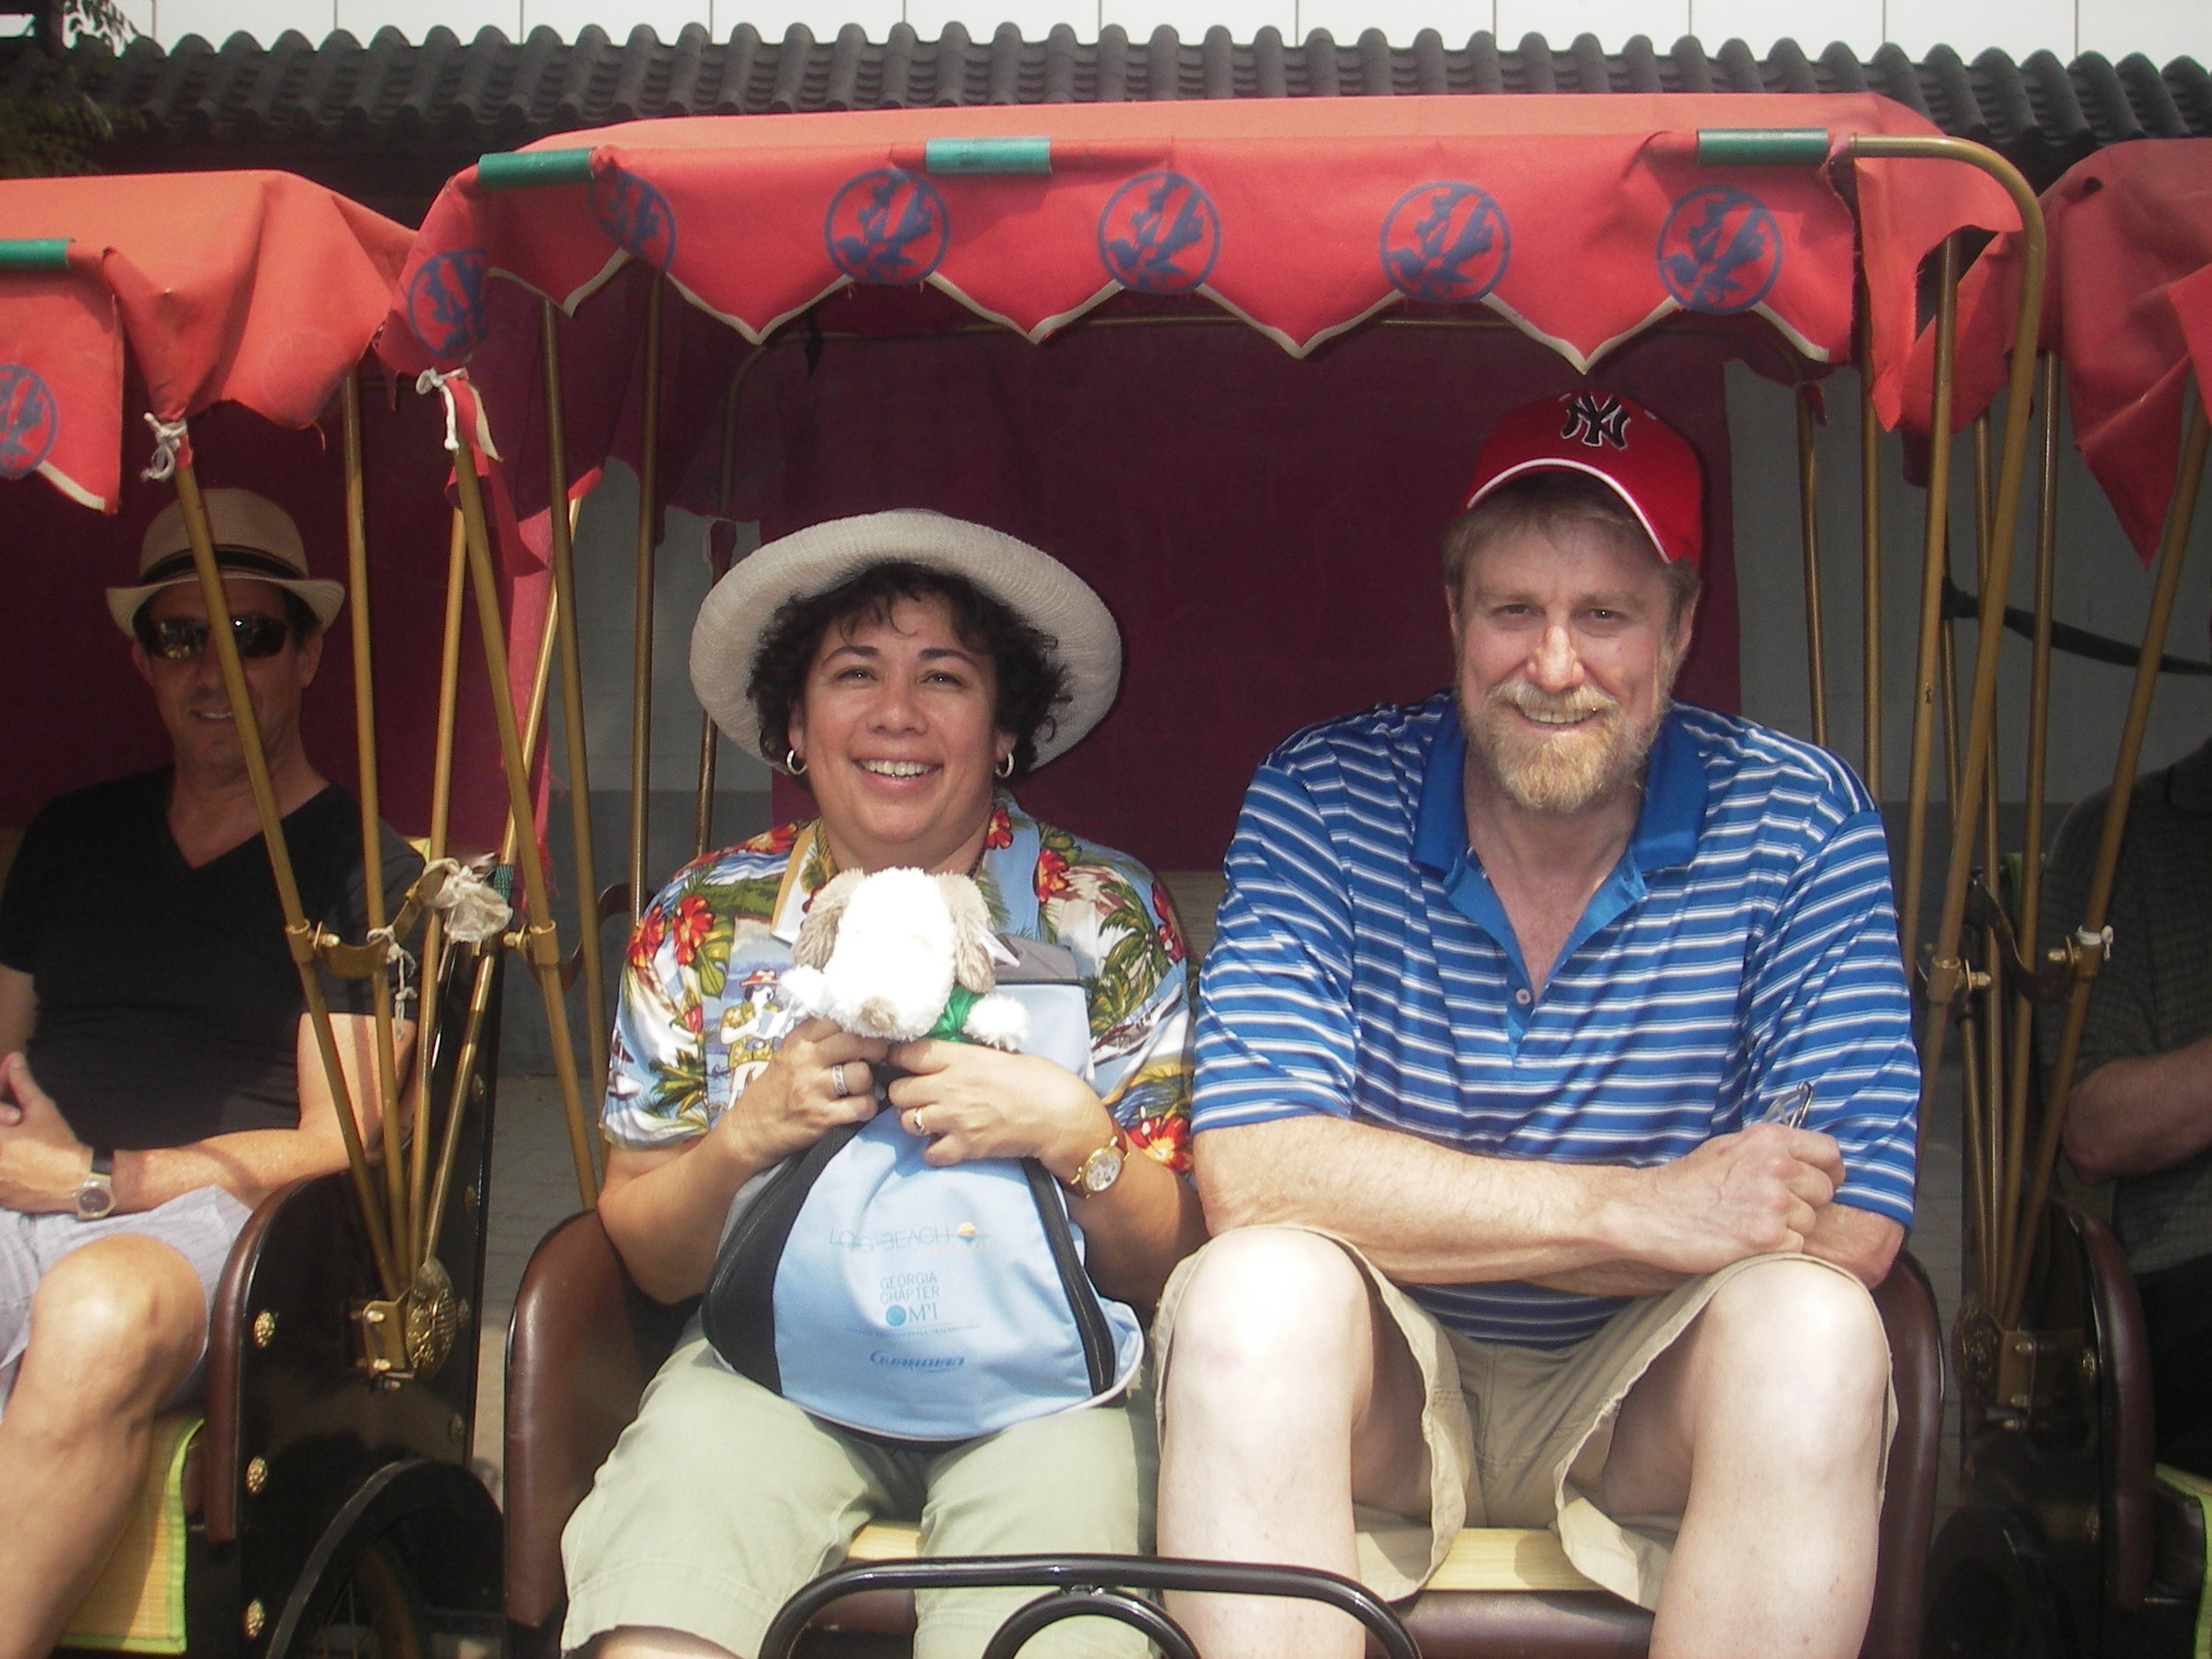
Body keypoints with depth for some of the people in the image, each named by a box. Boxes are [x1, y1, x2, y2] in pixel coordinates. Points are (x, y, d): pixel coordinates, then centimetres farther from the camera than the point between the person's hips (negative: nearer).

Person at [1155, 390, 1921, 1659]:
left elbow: (1852, 1227, -16)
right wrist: (1633, 1209, -24)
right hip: (1383, 1383, 0)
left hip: (1651, 1395, 1)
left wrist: (1421, 1214, -18)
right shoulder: (1321, 799, -8)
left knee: (1810, 1330, -30)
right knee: (1253, 1292, -31)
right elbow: (1250, 1171, -18)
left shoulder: (1800, 821, -8)